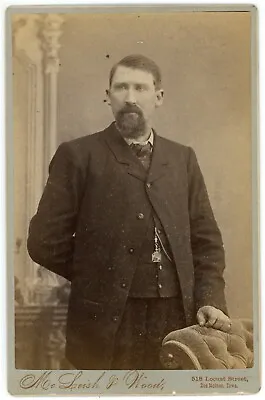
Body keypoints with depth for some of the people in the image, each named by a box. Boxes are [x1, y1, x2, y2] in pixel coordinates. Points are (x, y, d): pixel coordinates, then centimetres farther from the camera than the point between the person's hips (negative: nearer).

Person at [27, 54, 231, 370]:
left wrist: (210, 299, 0)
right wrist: (98, 277, 3)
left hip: (177, 319, 4)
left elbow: (206, 238, 12)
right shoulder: (78, 156, -1)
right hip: (107, 321, -3)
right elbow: (45, 241, -4)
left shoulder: (182, 158, 11)